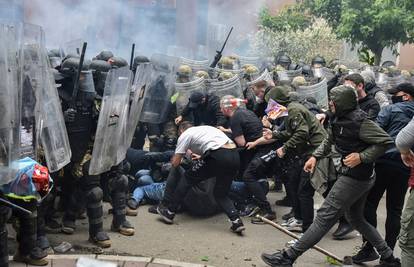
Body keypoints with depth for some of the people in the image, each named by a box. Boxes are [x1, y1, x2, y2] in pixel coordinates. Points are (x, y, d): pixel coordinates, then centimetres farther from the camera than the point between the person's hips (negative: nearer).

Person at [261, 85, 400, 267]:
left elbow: (385, 141, -20)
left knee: (325, 216, -8)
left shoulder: (358, 121, -21)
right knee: (355, 218, 23)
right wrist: (315, 156, 6)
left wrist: (362, 157, -25)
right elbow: (329, 141, 19)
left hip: (354, 177, -10)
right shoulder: (338, 119, 5)